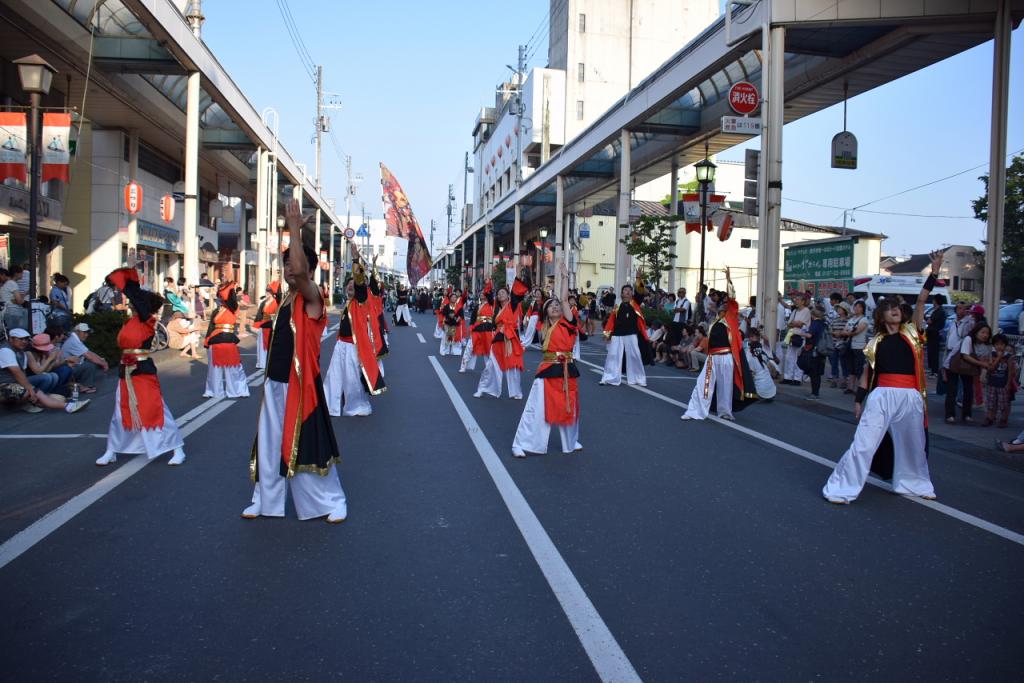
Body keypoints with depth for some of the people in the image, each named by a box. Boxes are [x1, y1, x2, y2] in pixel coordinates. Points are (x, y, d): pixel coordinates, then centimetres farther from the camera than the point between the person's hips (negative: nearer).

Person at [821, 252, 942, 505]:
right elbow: (867, 372, 8)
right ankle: (842, 489, -3)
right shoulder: (876, 342, 7)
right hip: (882, 396, -2)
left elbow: (921, 300, 0)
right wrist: (858, 401, 3)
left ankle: (915, 484, 41)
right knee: (863, 443, -7)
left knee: (913, 445, 17)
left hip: (911, 397, 2)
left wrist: (934, 271, -6)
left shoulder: (911, 331, 9)